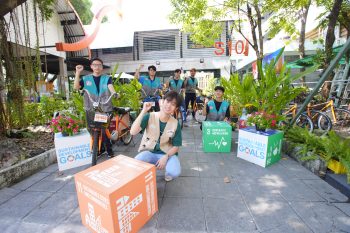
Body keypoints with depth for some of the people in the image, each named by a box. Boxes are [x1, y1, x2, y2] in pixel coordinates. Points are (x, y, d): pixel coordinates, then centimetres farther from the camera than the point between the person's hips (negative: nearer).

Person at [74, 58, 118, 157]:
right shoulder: (86, 78, 10)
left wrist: (114, 93, -36)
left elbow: (110, 86, -13)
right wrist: (77, 73, -11)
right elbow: (76, 87, -3)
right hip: (91, 110, 2)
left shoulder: (107, 78, 5)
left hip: (105, 109, -2)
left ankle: (109, 150, 16)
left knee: (106, 130, 0)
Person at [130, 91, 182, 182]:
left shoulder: (175, 124, -9)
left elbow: (176, 146, -2)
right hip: (148, 152, 0)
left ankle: (168, 173, 11)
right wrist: (143, 111, -29)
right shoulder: (149, 117, -12)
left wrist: (166, 157, -21)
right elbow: (133, 132, -25)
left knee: (175, 172, -29)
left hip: (166, 153, 1)